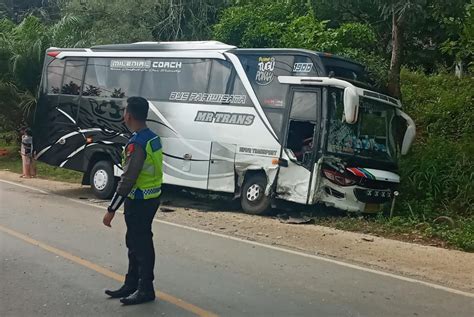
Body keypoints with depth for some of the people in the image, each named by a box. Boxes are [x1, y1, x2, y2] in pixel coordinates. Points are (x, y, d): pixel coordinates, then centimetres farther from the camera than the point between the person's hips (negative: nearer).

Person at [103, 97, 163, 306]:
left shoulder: (136, 143, -21)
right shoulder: (153, 138, 8)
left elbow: (127, 180, -24)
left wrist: (111, 209, -20)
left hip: (139, 201, -9)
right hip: (151, 198, 9)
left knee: (141, 245, 1)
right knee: (135, 242, 18)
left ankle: (146, 290, 12)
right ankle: (131, 284, 29)